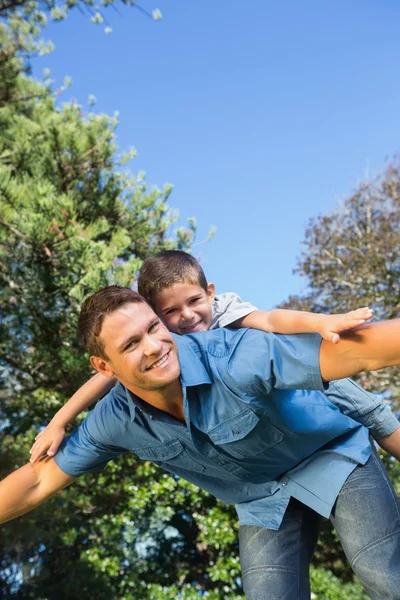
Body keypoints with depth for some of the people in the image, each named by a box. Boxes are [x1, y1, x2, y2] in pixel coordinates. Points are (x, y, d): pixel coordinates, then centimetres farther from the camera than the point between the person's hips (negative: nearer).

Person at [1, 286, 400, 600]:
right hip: (262, 499, 4)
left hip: (330, 455, -3)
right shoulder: (115, 421, -18)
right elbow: (40, 480, -5)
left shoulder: (234, 358, -36)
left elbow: (360, 350, -45)